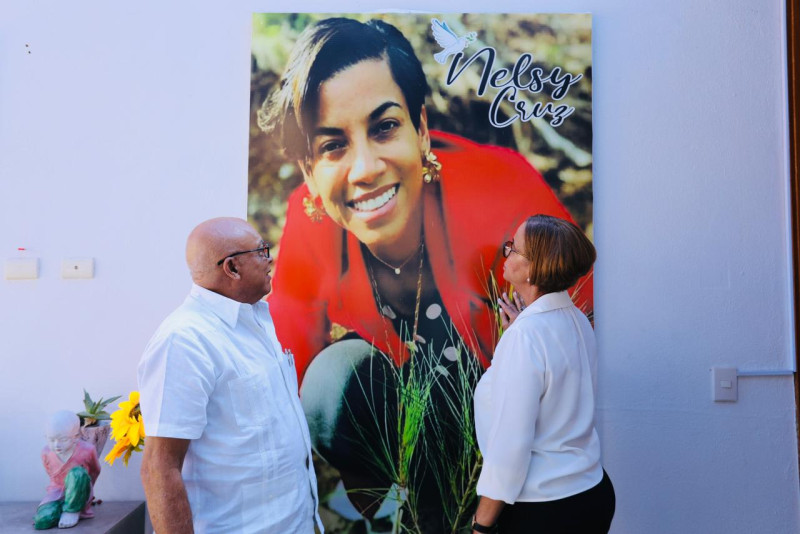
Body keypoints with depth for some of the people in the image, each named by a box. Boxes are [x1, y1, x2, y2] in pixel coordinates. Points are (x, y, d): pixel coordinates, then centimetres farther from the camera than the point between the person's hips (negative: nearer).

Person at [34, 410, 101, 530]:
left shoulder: (86, 450, -20)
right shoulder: (46, 453, -12)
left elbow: (95, 471, 2)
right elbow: (52, 475, 8)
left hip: (78, 493, -2)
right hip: (57, 492, 2)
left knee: (78, 473, -35)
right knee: (41, 521, -27)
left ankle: (72, 511, -14)